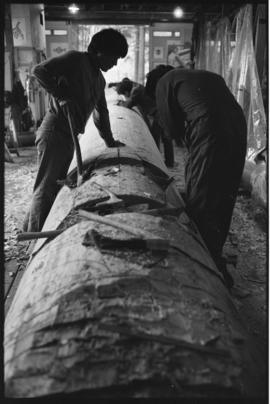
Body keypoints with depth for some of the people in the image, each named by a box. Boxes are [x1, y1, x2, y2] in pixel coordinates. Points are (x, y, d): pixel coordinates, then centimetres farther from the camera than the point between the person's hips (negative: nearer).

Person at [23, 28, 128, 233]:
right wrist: (63, 96, -20)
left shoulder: (100, 79, 18)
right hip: (54, 133, -8)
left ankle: (29, 229, 23)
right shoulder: (75, 59, -8)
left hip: (69, 137, 9)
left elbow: (101, 112, 25)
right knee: (46, 188, -7)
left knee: (57, 185, 11)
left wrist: (110, 141, 24)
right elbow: (40, 70, -18)